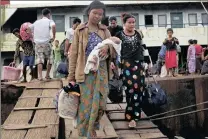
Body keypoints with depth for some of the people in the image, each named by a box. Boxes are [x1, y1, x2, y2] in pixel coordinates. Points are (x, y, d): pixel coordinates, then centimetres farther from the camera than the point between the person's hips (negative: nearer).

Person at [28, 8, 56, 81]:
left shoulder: (37, 22, 16)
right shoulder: (49, 21, 1)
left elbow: (28, 28, 18)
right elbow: (53, 26, -21)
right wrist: (54, 37, -14)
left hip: (38, 43, 3)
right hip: (46, 43, -3)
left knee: (39, 60, 2)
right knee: (50, 59, 12)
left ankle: (40, 76, -9)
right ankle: (47, 75, 15)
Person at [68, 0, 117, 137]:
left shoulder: (105, 31, 9)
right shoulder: (80, 30, 1)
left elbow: (113, 51, 9)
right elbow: (74, 54, 0)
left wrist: (108, 48, -16)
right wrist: (71, 77, -3)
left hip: (102, 72, 3)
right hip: (86, 72, -3)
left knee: (100, 104, 4)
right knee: (86, 105, -1)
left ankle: (92, 131, 23)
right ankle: (83, 134, 16)